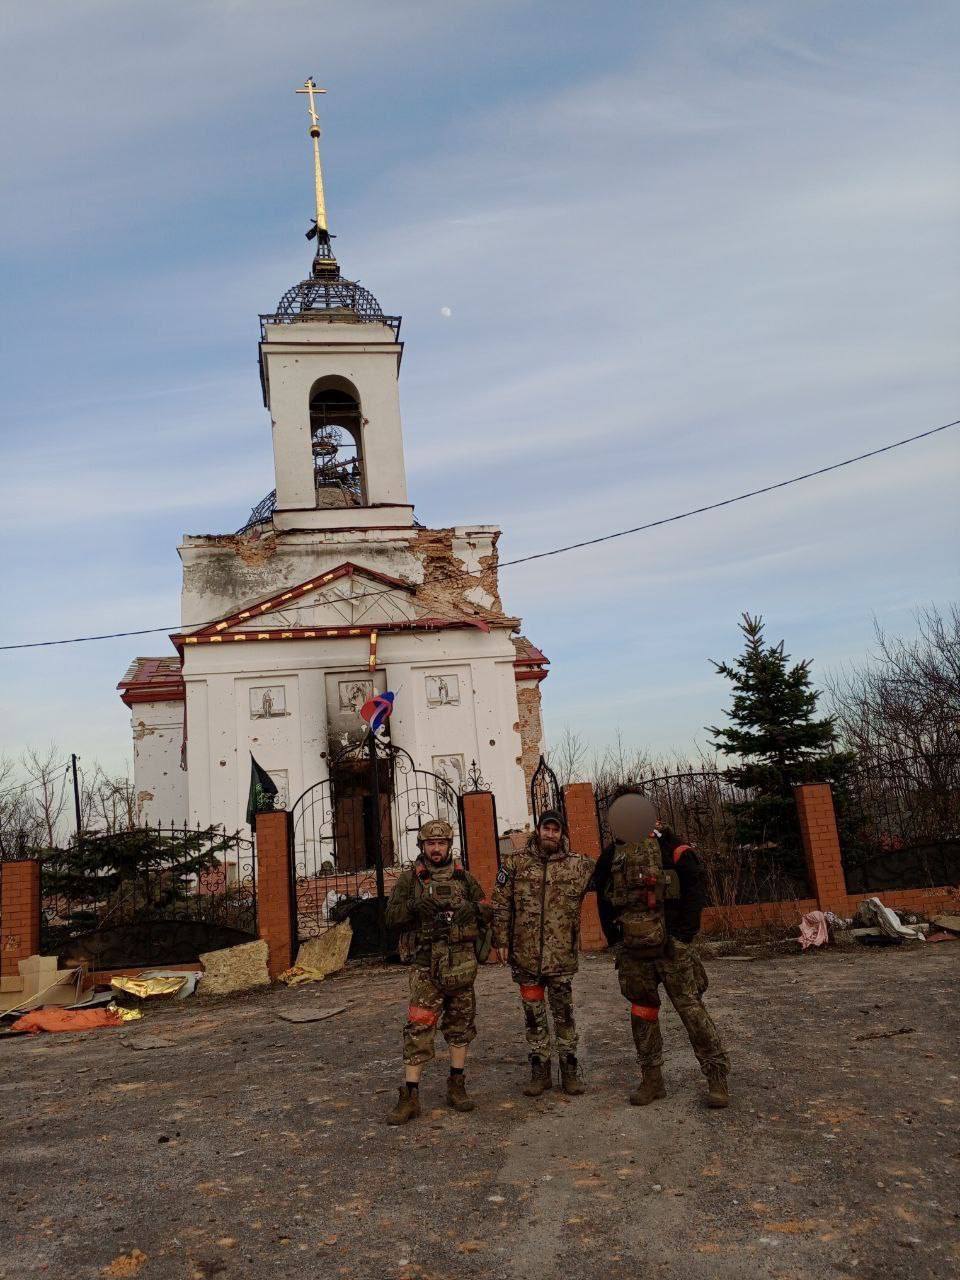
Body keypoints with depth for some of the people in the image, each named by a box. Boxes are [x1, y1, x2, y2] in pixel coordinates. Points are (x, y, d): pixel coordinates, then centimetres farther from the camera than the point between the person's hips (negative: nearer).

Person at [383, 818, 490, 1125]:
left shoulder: (463, 877, 9)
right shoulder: (409, 879, 2)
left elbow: (487, 912, 14)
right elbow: (392, 918, 0)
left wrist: (473, 909, -9)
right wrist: (414, 907, -19)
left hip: (463, 962, 3)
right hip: (428, 964, -3)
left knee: (460, 1024, 10)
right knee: (419, 1027, -7)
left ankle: (457, 1086, 23)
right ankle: (410, 1096, -1)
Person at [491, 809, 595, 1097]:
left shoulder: (578, 864, -1)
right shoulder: (515, 863, 0)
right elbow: (500, 905, 3)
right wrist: (502, 941, 1)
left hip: (561, 954, 0)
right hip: (526, 954, 1)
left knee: (564, 1013, 9)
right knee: (534, 1015, 11)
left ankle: (569, 1069, 23)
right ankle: (540, 1070, 23)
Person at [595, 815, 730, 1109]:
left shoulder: (671, 849, -6)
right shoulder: (611, 856, 7)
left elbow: (694, 893, -8)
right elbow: (604, 901, 15)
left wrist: (683, 936, -12)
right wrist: (615, 940, 10)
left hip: (671, 948, -4)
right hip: (632, 952, 4)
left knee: (691, 1009, -2)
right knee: (642, 1012, 11)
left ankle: (717, 1077, 8)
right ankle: (652, 1080, 23)